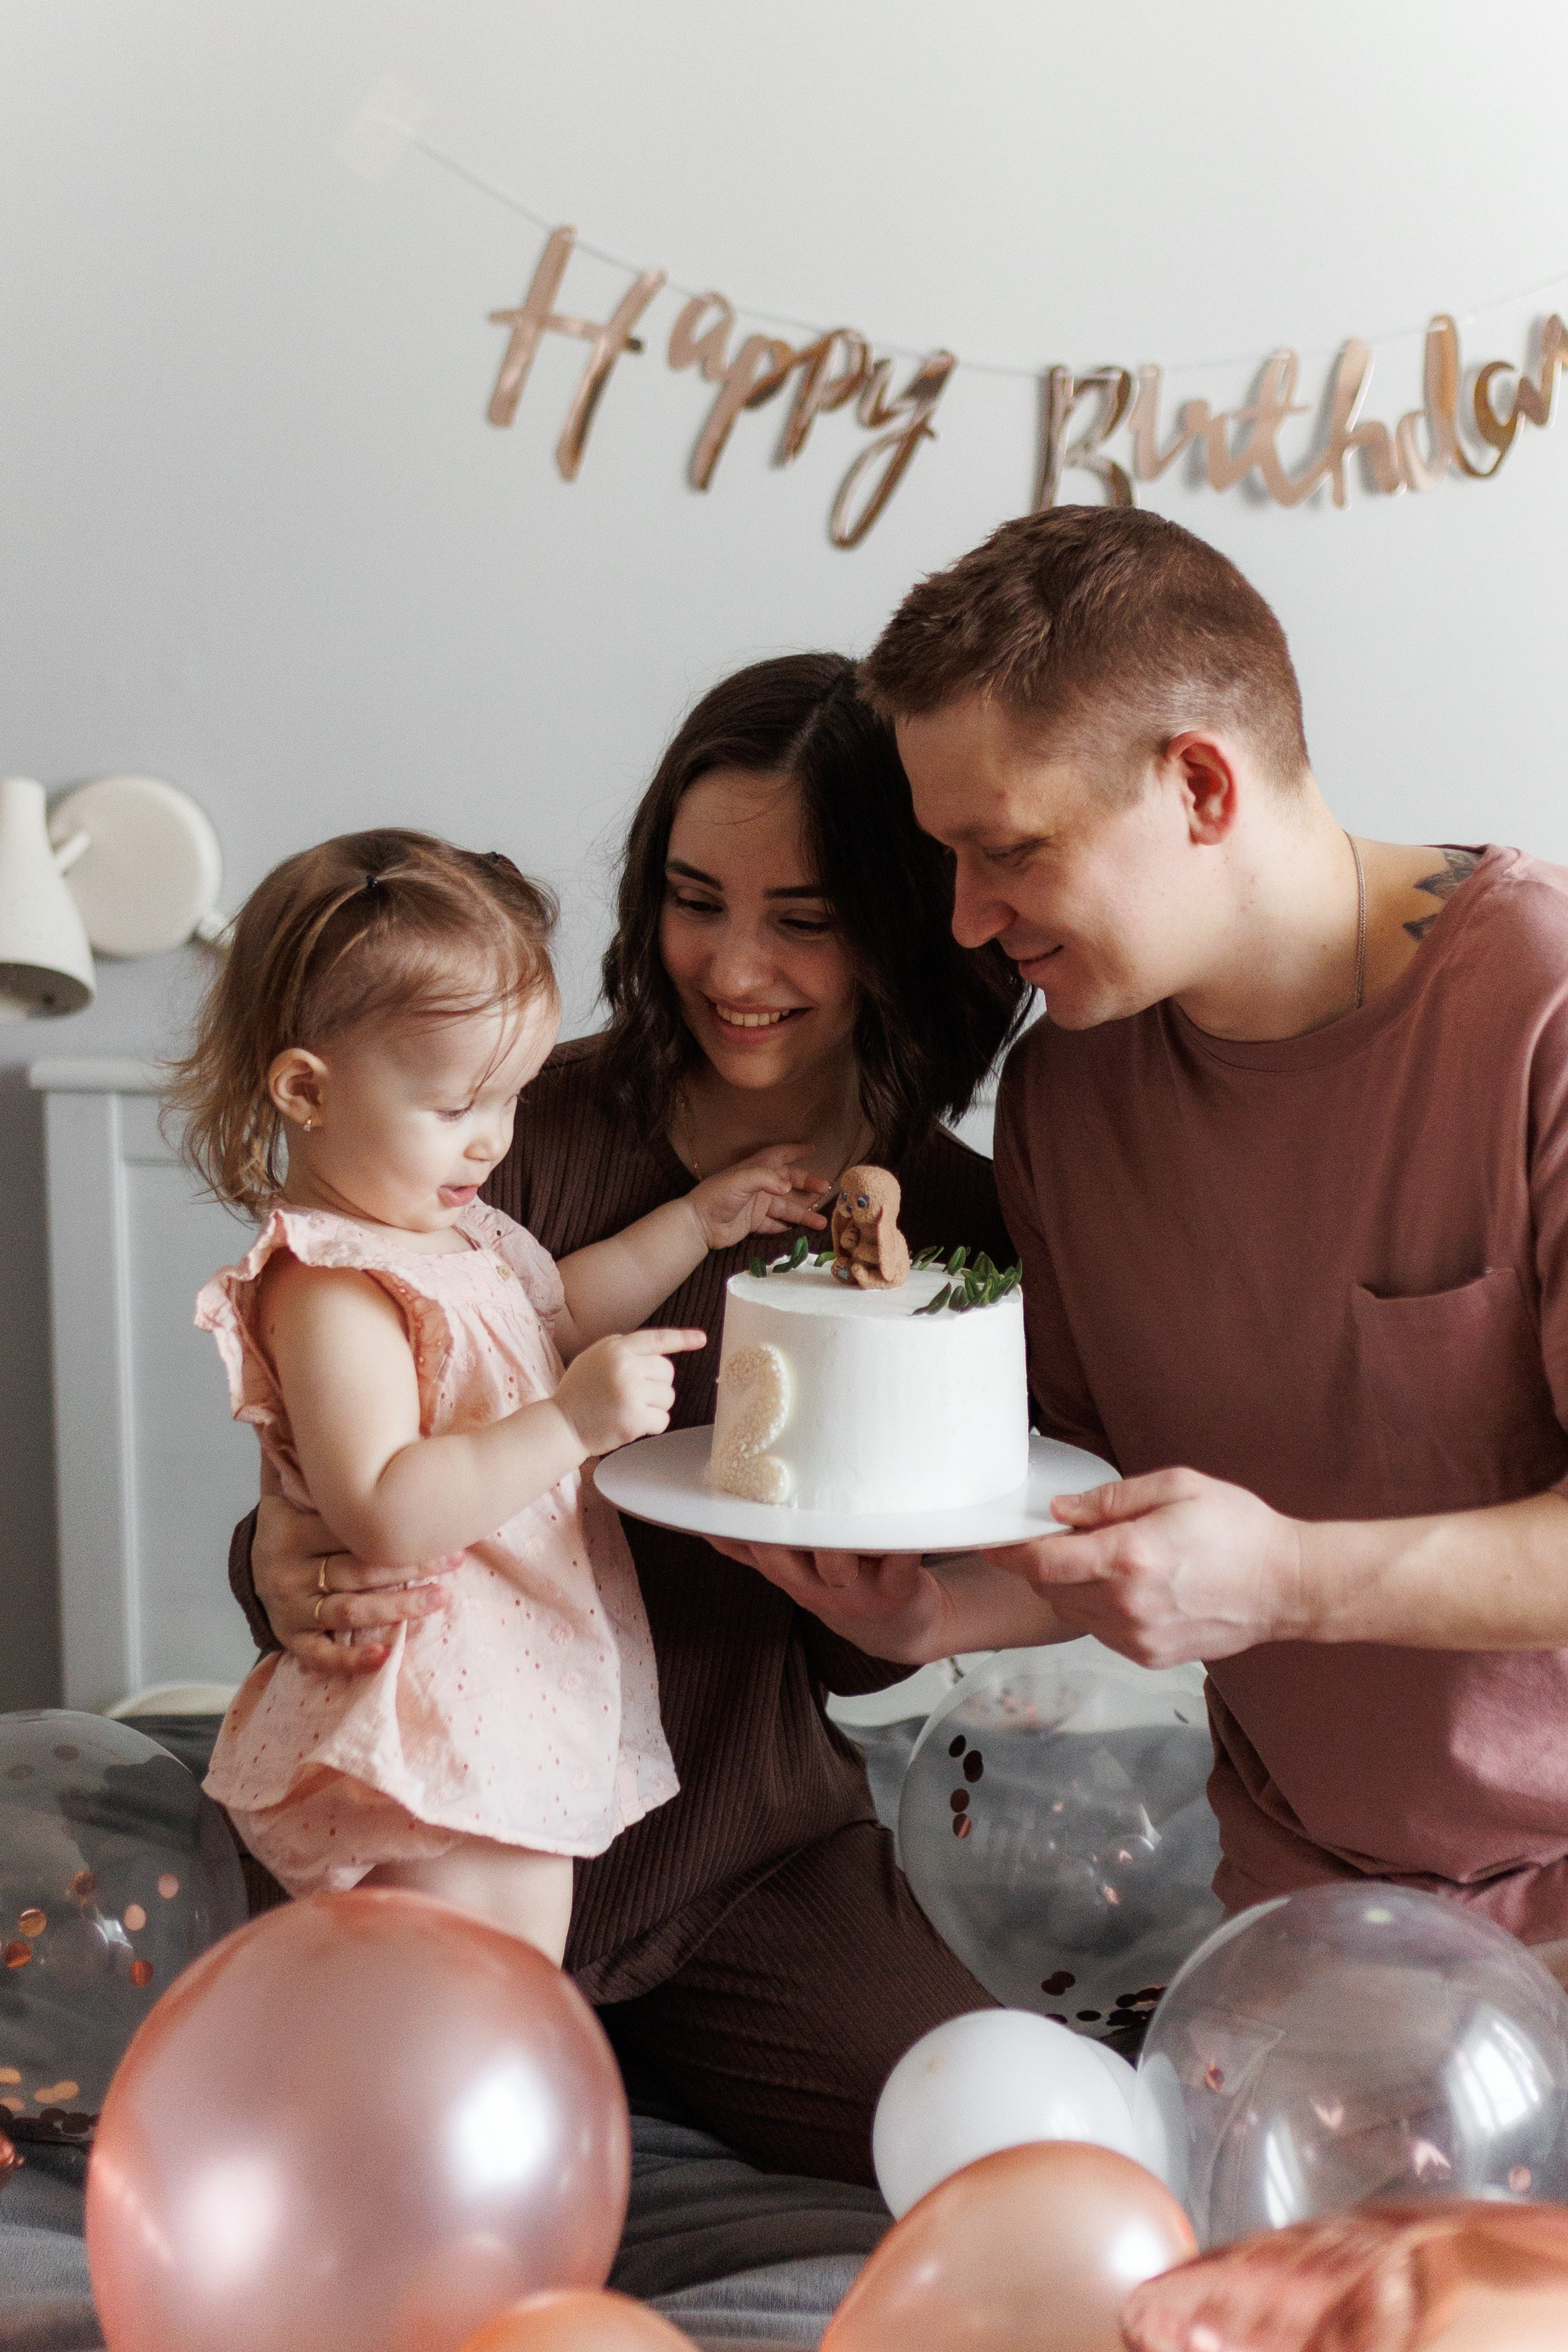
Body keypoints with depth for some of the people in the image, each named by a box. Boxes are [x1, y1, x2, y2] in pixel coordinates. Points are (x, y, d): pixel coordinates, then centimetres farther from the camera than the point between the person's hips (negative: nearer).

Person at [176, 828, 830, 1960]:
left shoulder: (445, 1230, 11)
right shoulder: (329, 1292, -21)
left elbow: (561, 1309, 29)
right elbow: (384, 1514, -31)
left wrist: (700, 1219, 22)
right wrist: (569, 1424, -32)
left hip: (530, 1710, 10)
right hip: (442, 1740, -10)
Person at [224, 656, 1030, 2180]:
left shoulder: (956, 1228, -3)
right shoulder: (536, 1137, -14)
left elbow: (854, 1661, 1)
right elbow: (345, 1474, -8)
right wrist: (288, 1570, -33)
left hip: (756, 1852, 3)